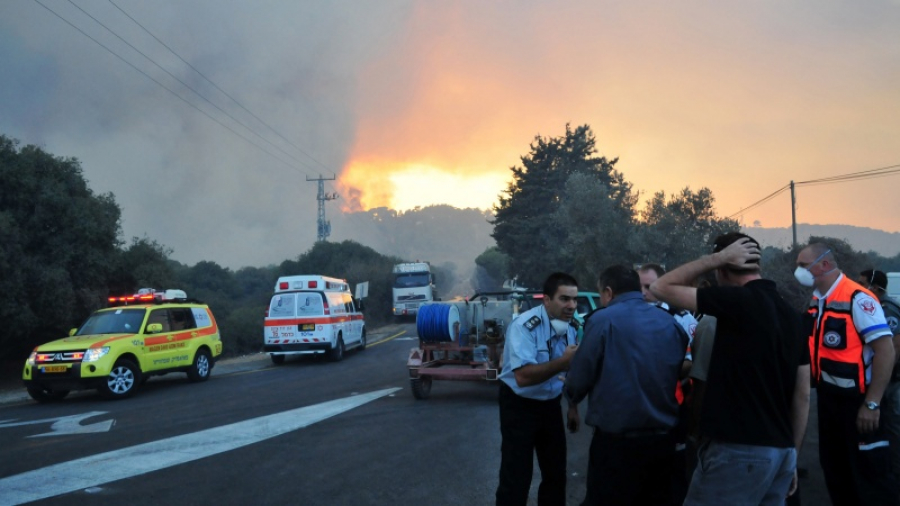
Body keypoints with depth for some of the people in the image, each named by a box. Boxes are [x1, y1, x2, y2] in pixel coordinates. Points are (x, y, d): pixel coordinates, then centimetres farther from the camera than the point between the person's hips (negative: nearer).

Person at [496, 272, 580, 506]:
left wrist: (573, 408, 12)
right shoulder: (524, 326, -24)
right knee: (516, 478, -3)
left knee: (556, 473, 17)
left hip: (551, 405, 7)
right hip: (519, 406, -7)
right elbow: (523, 377, -34)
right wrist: (561, 362, -38)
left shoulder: (569, 328, -1)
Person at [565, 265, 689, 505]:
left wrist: (572, 401, 14)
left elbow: (580, 376, -8)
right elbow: (680, 373, 11)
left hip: (617, 440, -5)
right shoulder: (672, 324, 5)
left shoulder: (602, 320, -10)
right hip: (664, 438, 6)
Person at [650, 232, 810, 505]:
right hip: (781, 449, 8)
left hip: (740, 450, -8)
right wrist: (791, 454, 20)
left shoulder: (738, 300, -12)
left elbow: (661, 288, -6)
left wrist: (718, 256, -3)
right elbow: (803, 394, 13)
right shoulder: (792, 315, 11)